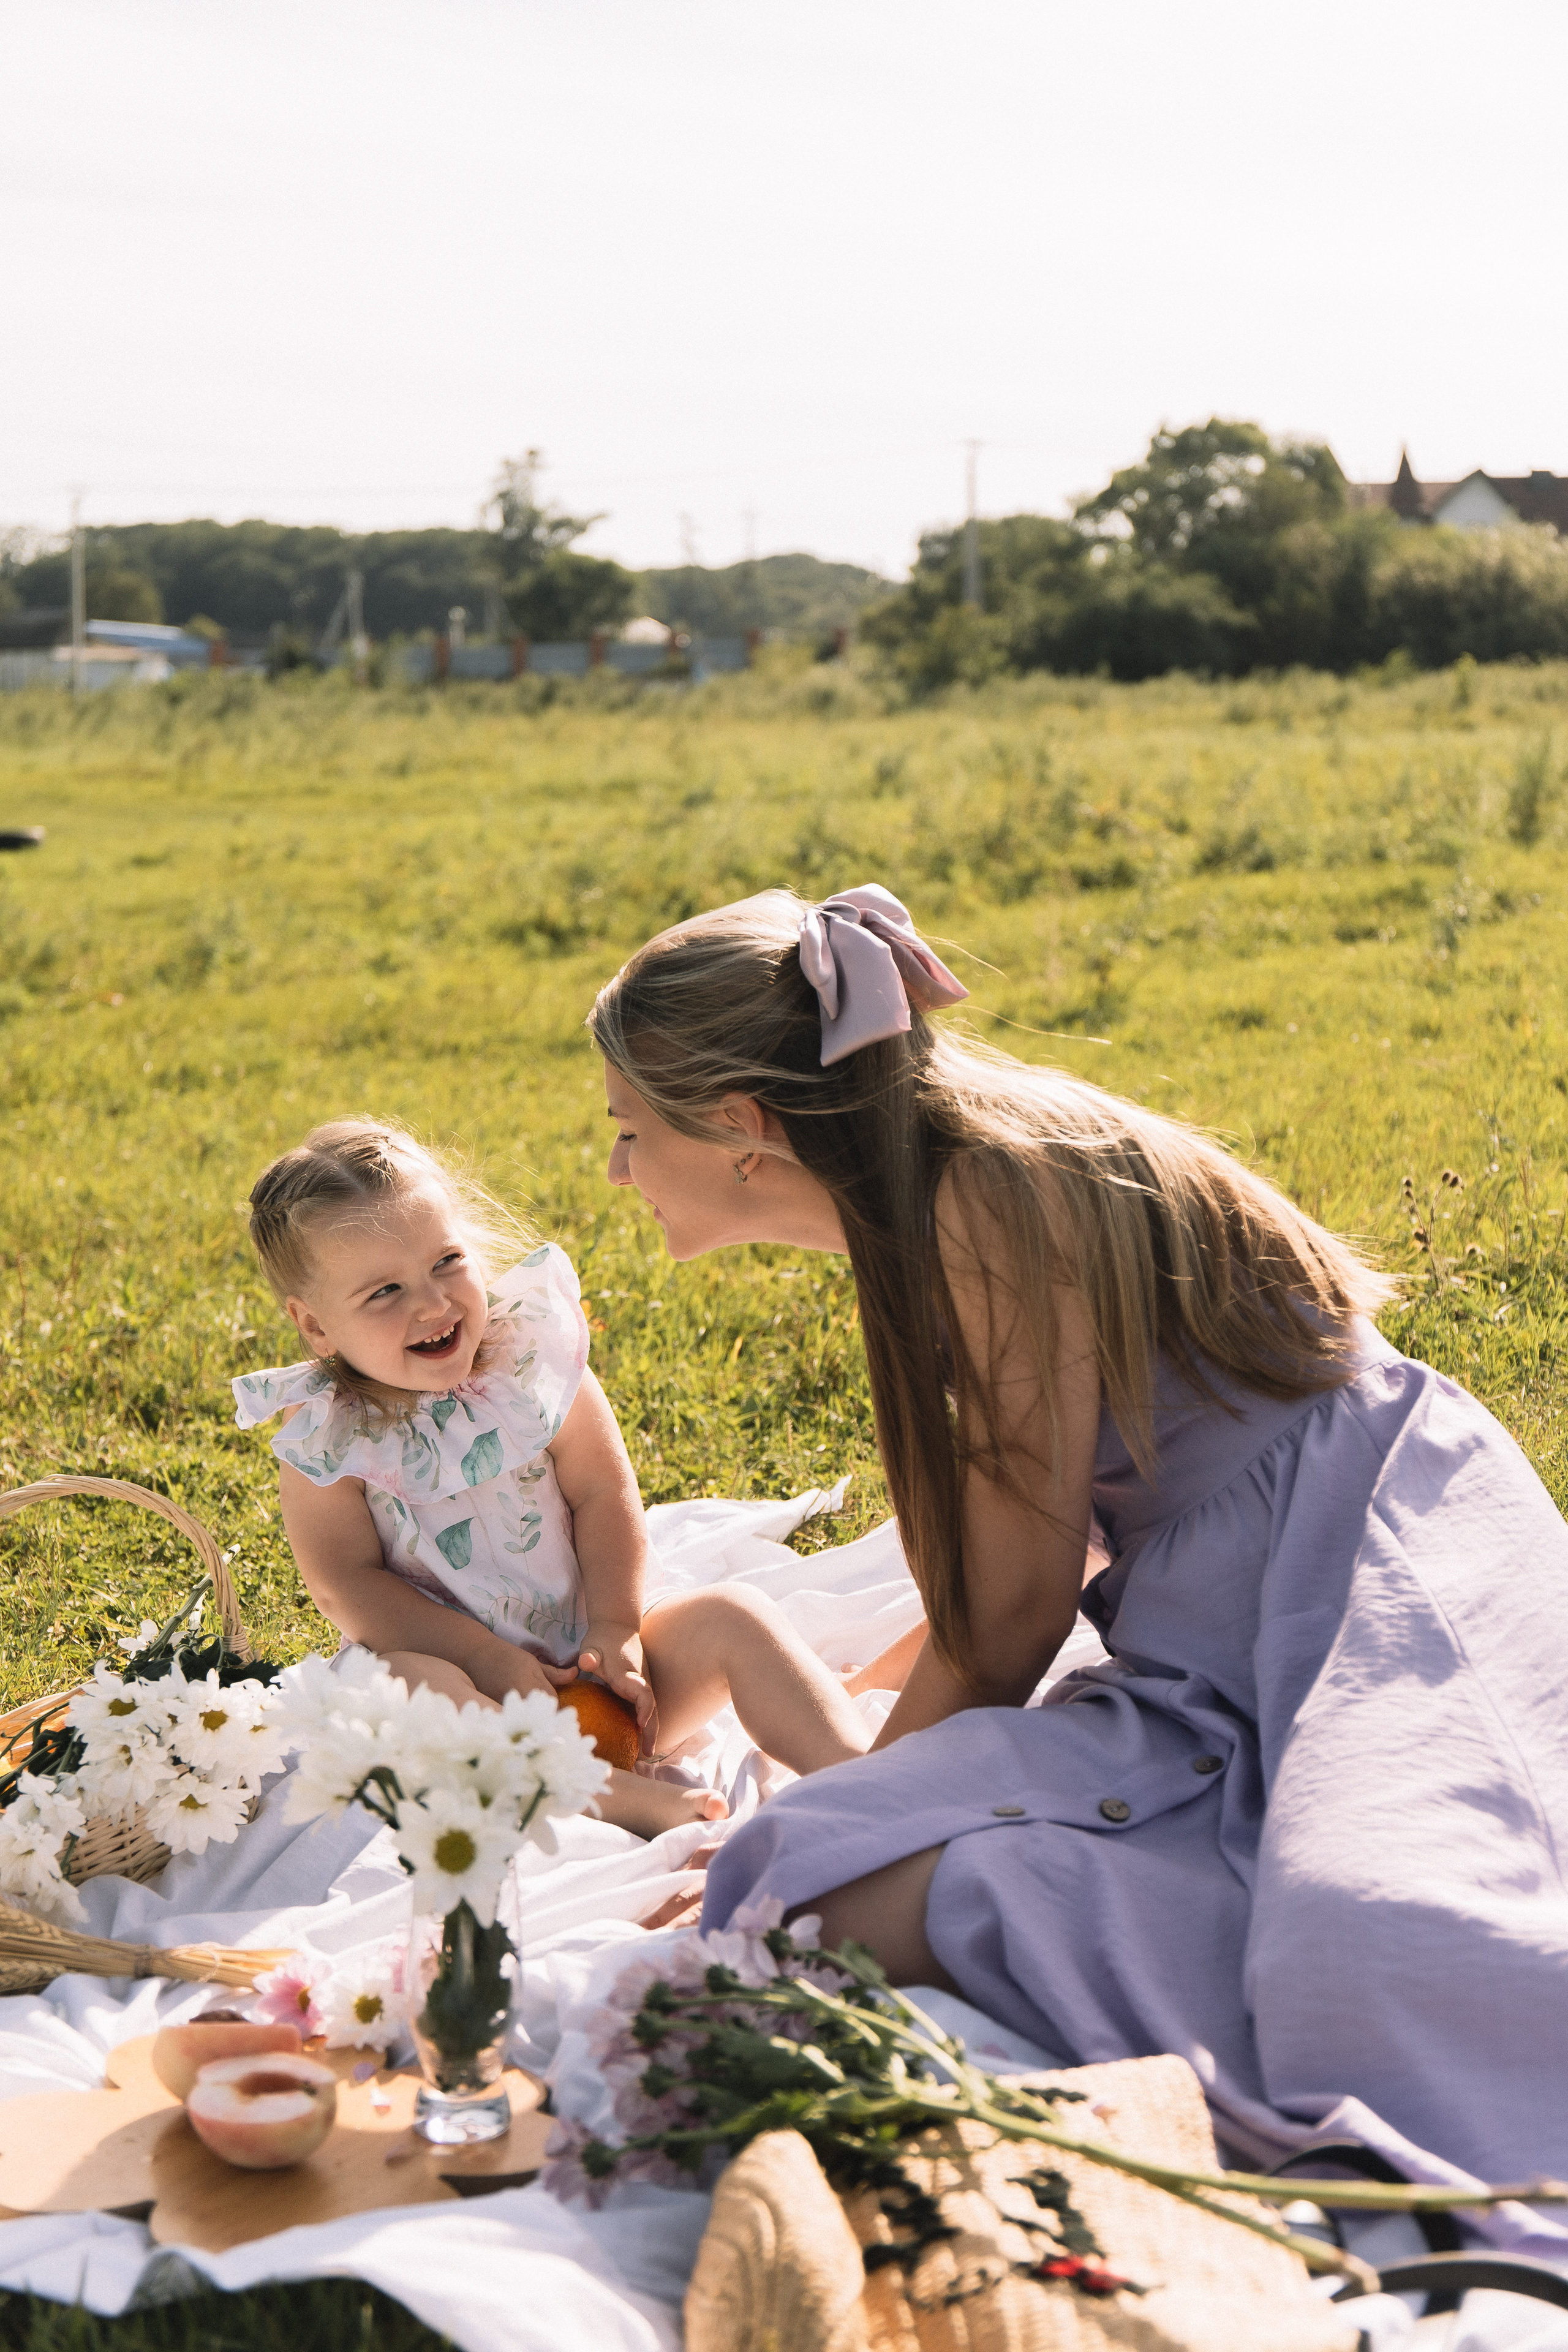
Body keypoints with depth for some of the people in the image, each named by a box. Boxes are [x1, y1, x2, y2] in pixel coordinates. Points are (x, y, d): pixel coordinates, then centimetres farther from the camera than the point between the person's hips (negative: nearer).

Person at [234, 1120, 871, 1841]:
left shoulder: (531, 1354, -3)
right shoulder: (324, 1434, -10)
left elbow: (604, 1496, -1)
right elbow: (345, 1584, -13)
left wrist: (615, 1631, -11)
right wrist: (488, 1659, -20)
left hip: (585, 1656, 3)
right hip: (463, 1676, -3)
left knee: (732, 1616, -16)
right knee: (401, 1681, -35)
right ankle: (631, 1801, -46)